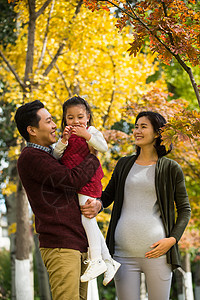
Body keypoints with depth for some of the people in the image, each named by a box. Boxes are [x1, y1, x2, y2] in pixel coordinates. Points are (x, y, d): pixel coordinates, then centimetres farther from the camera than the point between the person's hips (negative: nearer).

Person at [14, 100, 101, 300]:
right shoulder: (30, 157, -7)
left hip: (79, 244, 9)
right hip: (60, 245, -9)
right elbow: (72, 180, -17)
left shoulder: (50, 156, 22)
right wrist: (93, 158, 1)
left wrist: (95, 203, -2)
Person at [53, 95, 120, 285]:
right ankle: (108, 261, 14)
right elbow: (56, 156, 6)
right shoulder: (67, 134, 17)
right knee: (88, 220, 7)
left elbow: (104, 147, -15)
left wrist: (86, 134, -23)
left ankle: (96, 260, -16)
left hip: (87, 179, -7)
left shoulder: (91, 131, 1)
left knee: (86, 216, -18)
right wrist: (63, 140, -10)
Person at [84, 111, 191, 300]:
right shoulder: (124, 164, 15)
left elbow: (184, 209, 8)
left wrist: (172, 239, -7)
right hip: (124, 251, 3)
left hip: (156, 251, -2)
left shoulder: (171, 169, 6)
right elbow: (107, 196, 22)